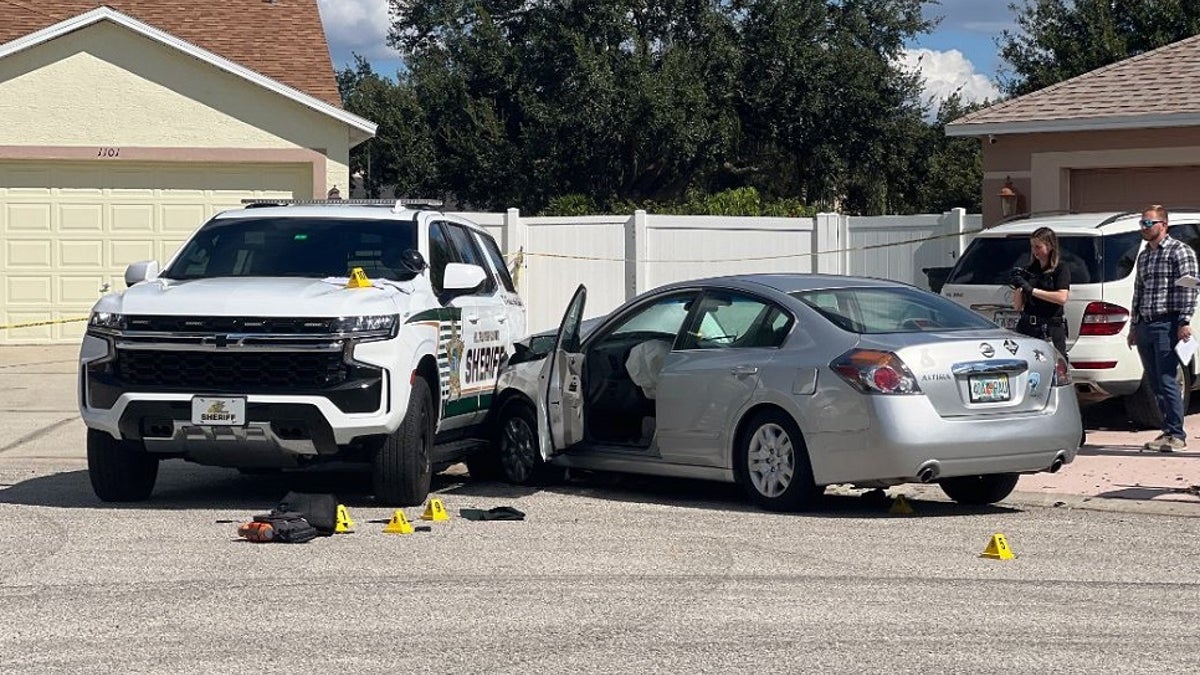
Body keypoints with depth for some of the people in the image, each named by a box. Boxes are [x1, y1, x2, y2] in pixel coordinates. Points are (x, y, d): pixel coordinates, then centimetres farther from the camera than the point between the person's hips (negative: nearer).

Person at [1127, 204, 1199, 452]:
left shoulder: (1179, 251, -3)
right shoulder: (1143, 256, 21)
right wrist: (1134, 326, 22)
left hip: (1167, 324, -8)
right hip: (1145, 326, 8)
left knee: (1166, 381, -12)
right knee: (1155, 383, 8)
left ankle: (1176, 434, -9)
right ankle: (1169, 430, 14)